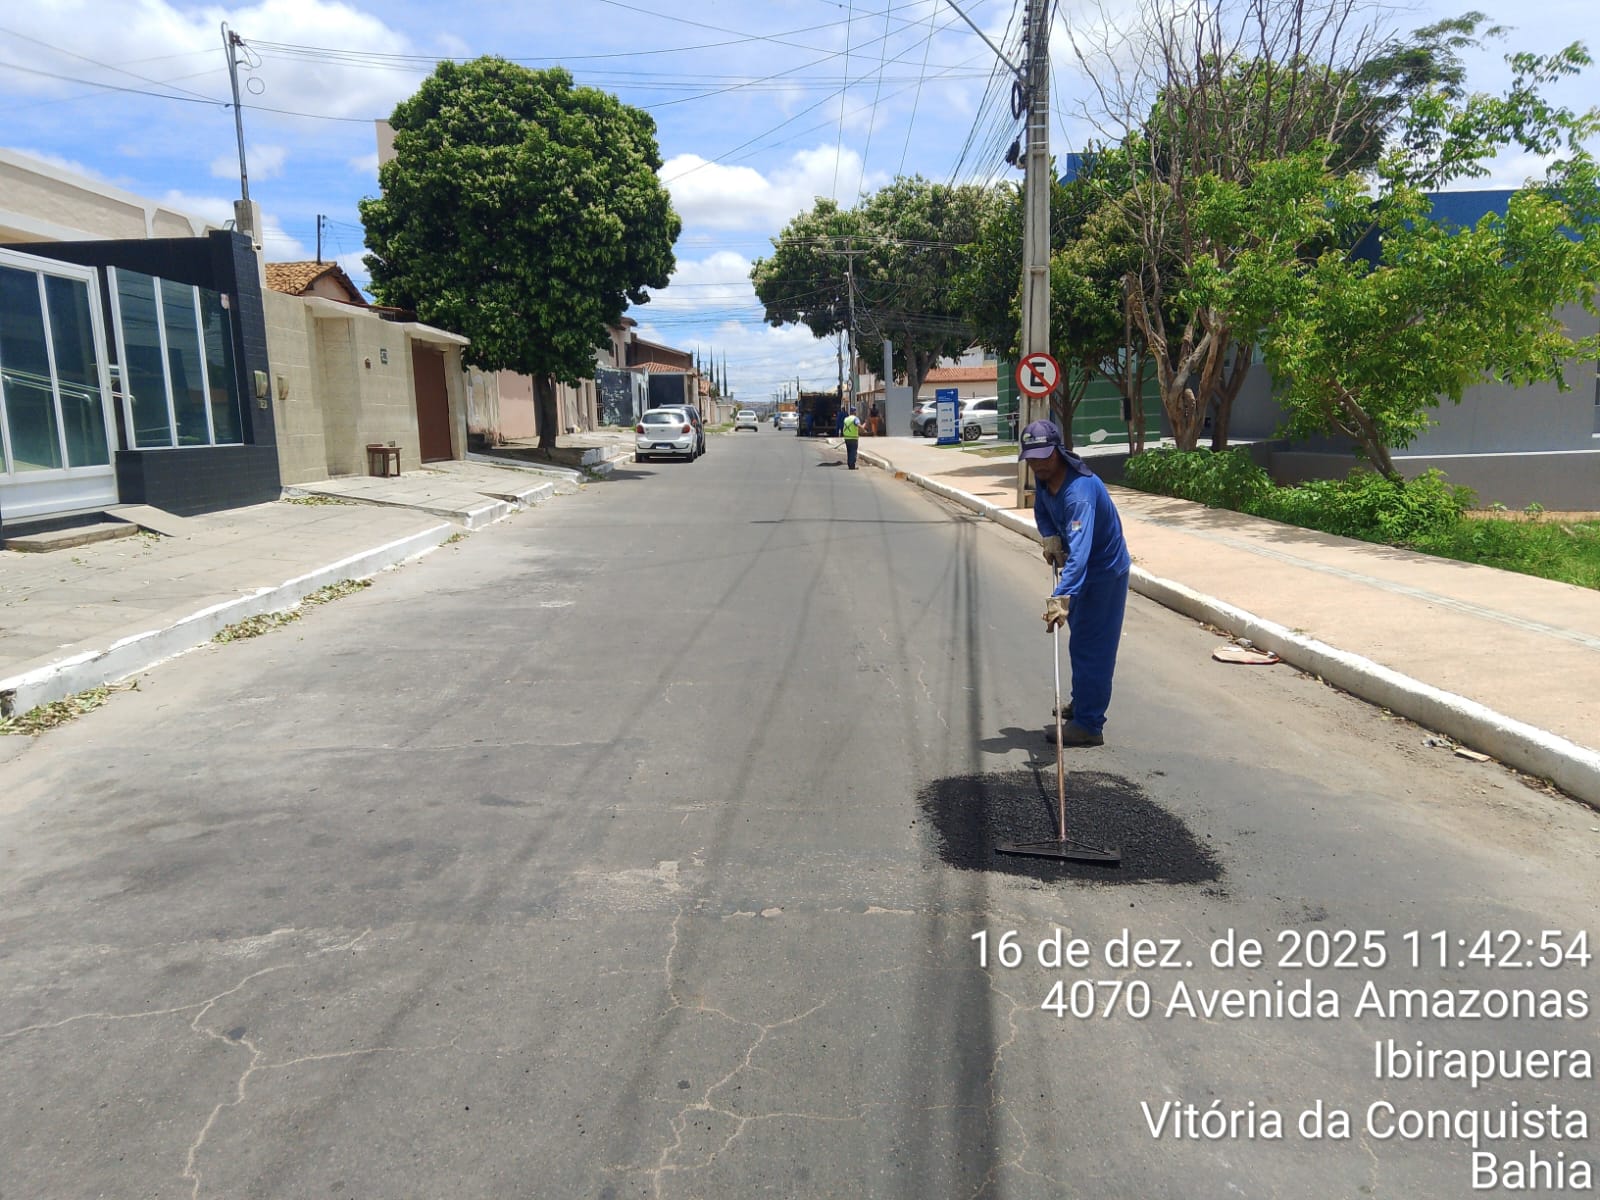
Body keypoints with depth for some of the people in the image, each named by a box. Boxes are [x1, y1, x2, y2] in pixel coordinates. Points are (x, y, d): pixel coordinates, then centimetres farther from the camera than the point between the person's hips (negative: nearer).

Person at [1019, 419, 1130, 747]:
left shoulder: (1079, 491, -35)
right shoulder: (1044, 476, -8)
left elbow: (1079, 551, -46)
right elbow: (1042, 510, 13)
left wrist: (1061, 598, -56)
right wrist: (1051, 539, -7)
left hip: (1105, 570, -10)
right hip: (1085, 567, 10)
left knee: (1090, 646, -8)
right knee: (1082, 639, 22)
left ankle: (1088, 725, -3)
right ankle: (1082, 702, 40)